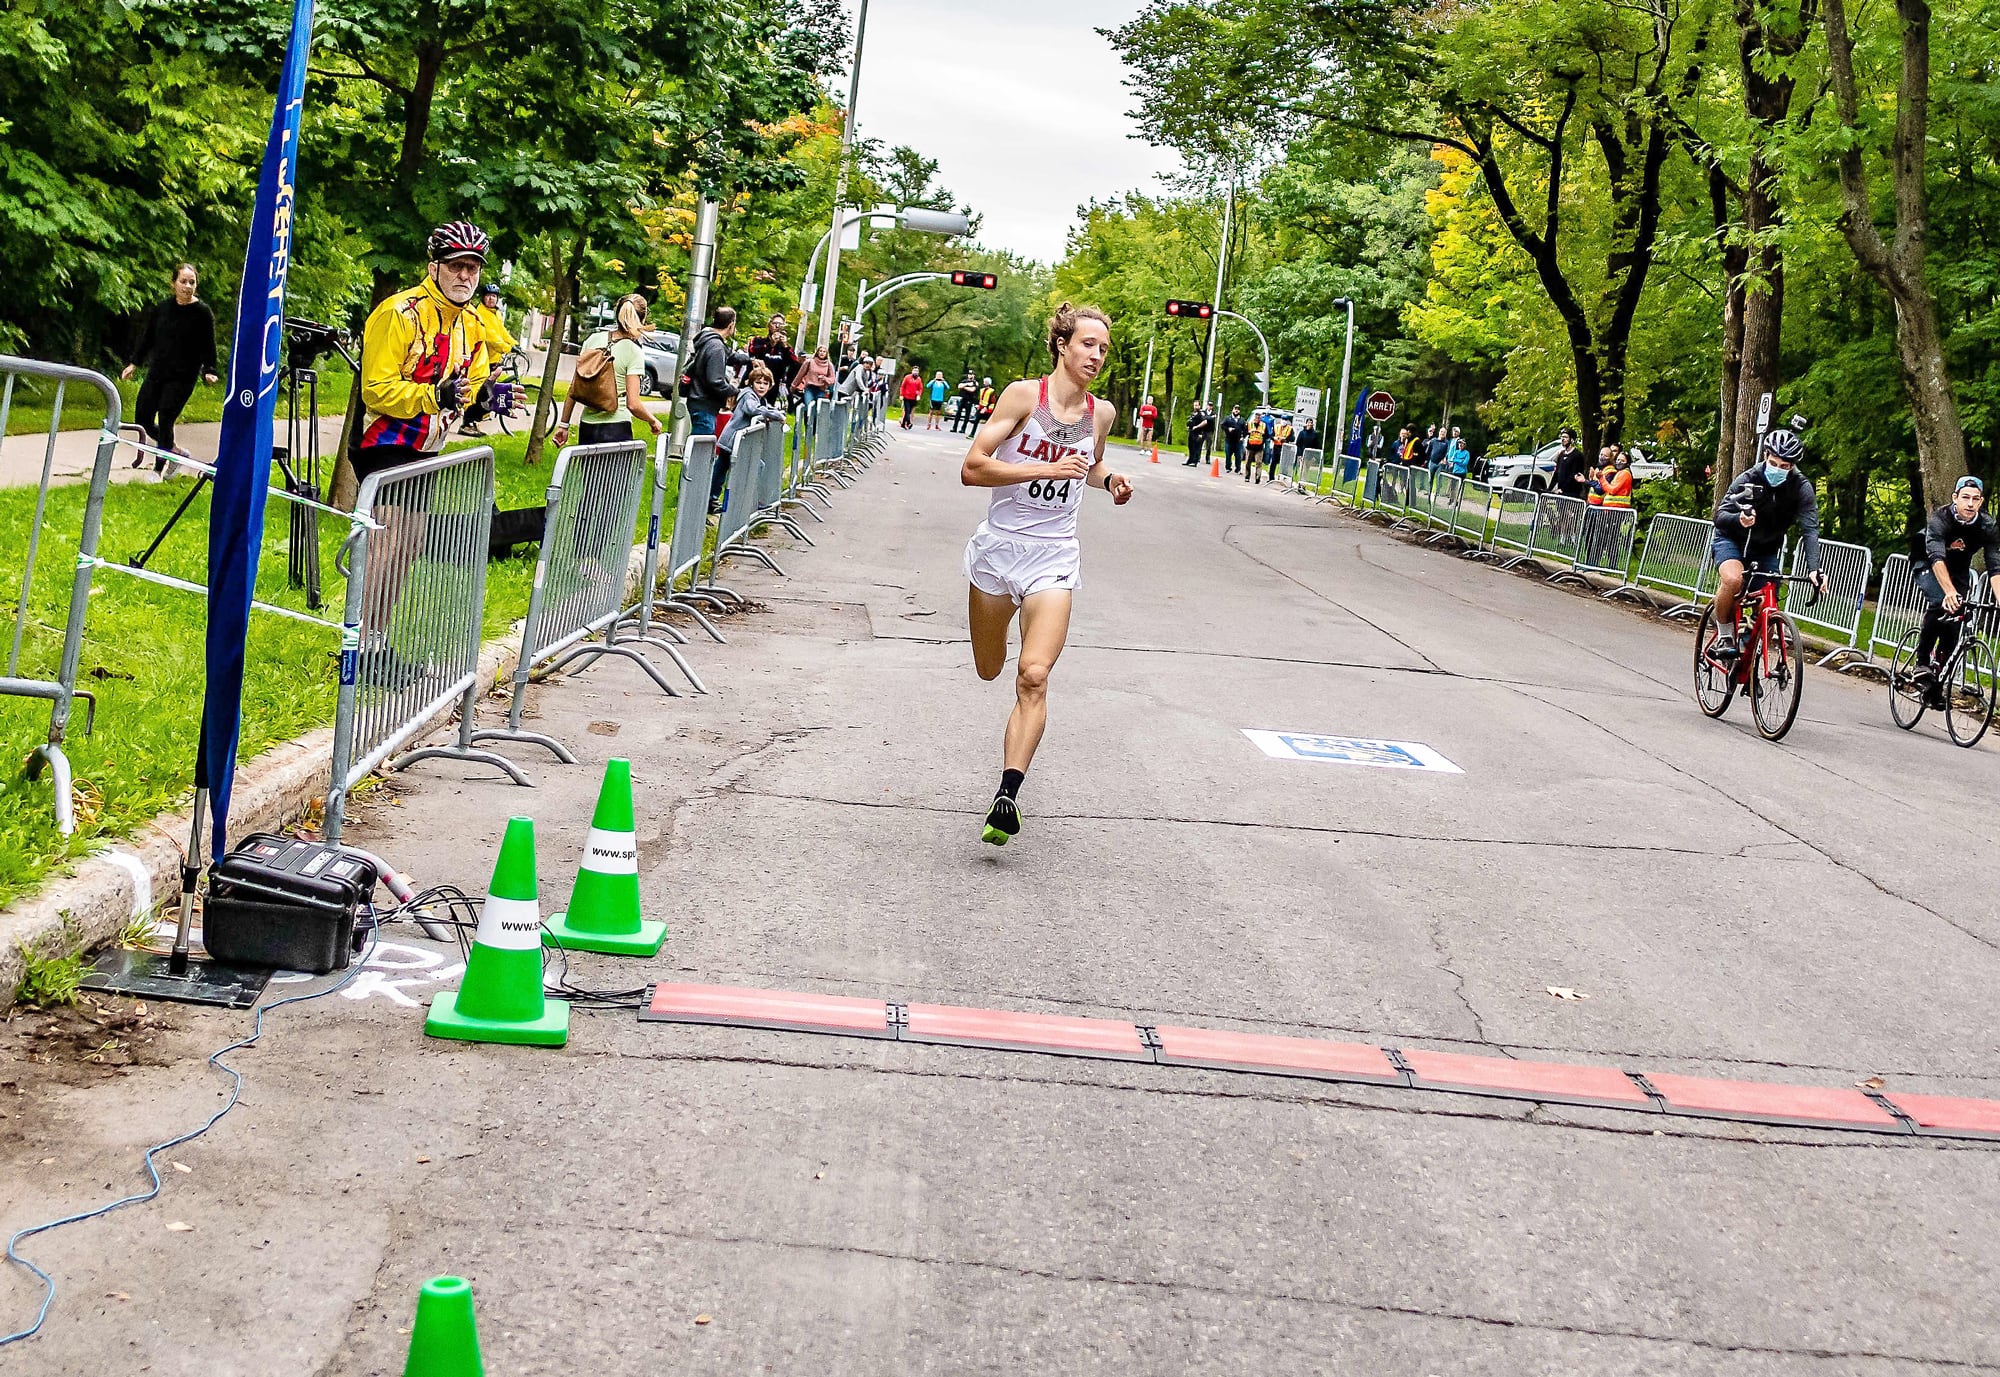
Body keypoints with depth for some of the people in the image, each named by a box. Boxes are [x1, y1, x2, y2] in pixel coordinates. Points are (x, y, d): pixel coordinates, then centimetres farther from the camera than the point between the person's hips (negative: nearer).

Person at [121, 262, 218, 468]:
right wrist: (134, 362, 12)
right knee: (142, 420, 3)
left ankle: (159, 468, 7)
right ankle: (175, 450, 24)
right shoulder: (161, 308, 6)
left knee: (165, 420, -9)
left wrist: (209, 371, -15)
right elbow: (146, 337, 14)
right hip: (156, 373, 5)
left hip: (182, 377, -5)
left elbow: (208, 345, -4)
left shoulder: (202, 312, -5)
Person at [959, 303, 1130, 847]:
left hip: (1053, 556, 1)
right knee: (989, 671, 16)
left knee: (1033, 677, -17)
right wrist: (1046, 470, -22)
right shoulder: (1024, 394, -9)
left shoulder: (1102, 413, 4)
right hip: (999, 544, -1)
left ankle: (1007, 794, -21)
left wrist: (1110, 481, 4)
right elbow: (972, 468, -15)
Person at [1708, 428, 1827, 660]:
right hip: (1731, 540, -3)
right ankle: (1723, 636, -16)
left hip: (1765, 549, 3)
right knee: (1733, 579, -35)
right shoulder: (1749, 479, -22)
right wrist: (1739, 519, -51)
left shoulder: (1801, 488, -18)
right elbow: (1720, 515, -27)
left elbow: (1810, 529, -27)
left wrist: (1813, 569, -42)